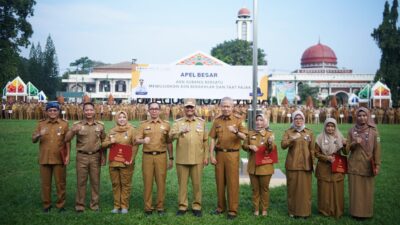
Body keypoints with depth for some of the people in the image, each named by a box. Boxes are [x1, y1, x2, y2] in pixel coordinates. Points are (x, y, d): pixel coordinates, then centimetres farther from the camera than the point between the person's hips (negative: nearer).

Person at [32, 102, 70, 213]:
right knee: (45, 183, 8)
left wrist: (68, 155, -5)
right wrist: (38, 135, -19)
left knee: (60, 183, 5)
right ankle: (46, 204, 21)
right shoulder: (41, 124, 6)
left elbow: (67, 141, 2)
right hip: (45, 158, 2)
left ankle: (61, 205, 16)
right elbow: (33, 140, 3)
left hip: (59, 158, -1)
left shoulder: (64, 124, 2)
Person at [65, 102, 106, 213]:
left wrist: (103, 156, 10)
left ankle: (94, 204, 19)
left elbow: (103, 141, 14)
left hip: (95, 156, 1)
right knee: (81, 181, 4)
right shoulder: (77, 124, -1)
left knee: (95, 181, 7)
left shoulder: (100, 125, 5)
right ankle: (79, 204, 14)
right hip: (82, 156, -1)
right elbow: (66, 139, -5)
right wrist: (73, 131, -24)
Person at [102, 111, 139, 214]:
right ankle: (116, 206, 16)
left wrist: (131, 159, -14)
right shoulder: (112, 131, 10)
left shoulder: (131, 130, 0)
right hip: (113, 162, 3)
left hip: (126, 163, -3)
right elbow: (103, 144, 12)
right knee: (115, 184, 7)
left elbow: (135, 145, -5)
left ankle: (124, 206, 10)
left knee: (126, 184, 1)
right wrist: (110, 142, -9)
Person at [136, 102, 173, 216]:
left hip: (161, 156, 0)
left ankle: (160, 207, 13)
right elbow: (137, 139, 0)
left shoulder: (166, 124, 8)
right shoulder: (143, 124, 8)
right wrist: (143, 140, -23)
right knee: (147, 182, 2)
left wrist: (171, 158, 8)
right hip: (147, 156, 0)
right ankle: (148, 207, 12)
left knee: (161, 182, 2)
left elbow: (169, 143, 10)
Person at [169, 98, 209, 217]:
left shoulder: (201, 122, 8)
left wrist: (206, 156, 5)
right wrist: (180, 132, -29)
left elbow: (205, 140, 9)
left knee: (197, 184, 7)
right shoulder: (178, 122, 4)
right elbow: (171, 136, -11)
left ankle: (196, 206, 19)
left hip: (197, 159, 1)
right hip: (182, 159, 0)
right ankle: (182, 206, 18)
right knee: (182, 183, 7)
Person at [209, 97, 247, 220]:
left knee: (232, 182, 0)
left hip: (232, 154, -3)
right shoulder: (217, 120, 7)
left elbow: (244, 137, -11)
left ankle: (233, 210, 8)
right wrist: (211, 155, 1)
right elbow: (212, 139, 7)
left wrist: (235, 131, -31)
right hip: (219, 154, 3)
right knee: (220, 181, 10)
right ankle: (221, 206, 23)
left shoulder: (238, 120, 0)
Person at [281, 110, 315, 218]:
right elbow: (283, 145, -9)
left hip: (305, 165, 1)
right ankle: (293, 211, 12)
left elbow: (312, 149, 10)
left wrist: (312, 164, 5)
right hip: (292, 165, -1)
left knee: (305, 188, 2)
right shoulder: (288, 132, 5)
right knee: (293, 188, 2)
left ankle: (305, 211, 12)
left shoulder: (309, 132, 9)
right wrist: (292, 139, -24)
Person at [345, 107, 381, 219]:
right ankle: (356, 212, 16)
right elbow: (347, 148, 4)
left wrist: (377, 165, -7)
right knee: (355, 190, 4)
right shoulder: (352, 131, 3)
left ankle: (367, 212, 17)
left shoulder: (373, 131, -1)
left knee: (367, 190, 4)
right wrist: (354, 143, -16)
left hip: (368, 166, -1)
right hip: (354, 166, 1)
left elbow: (377, 149, -2)